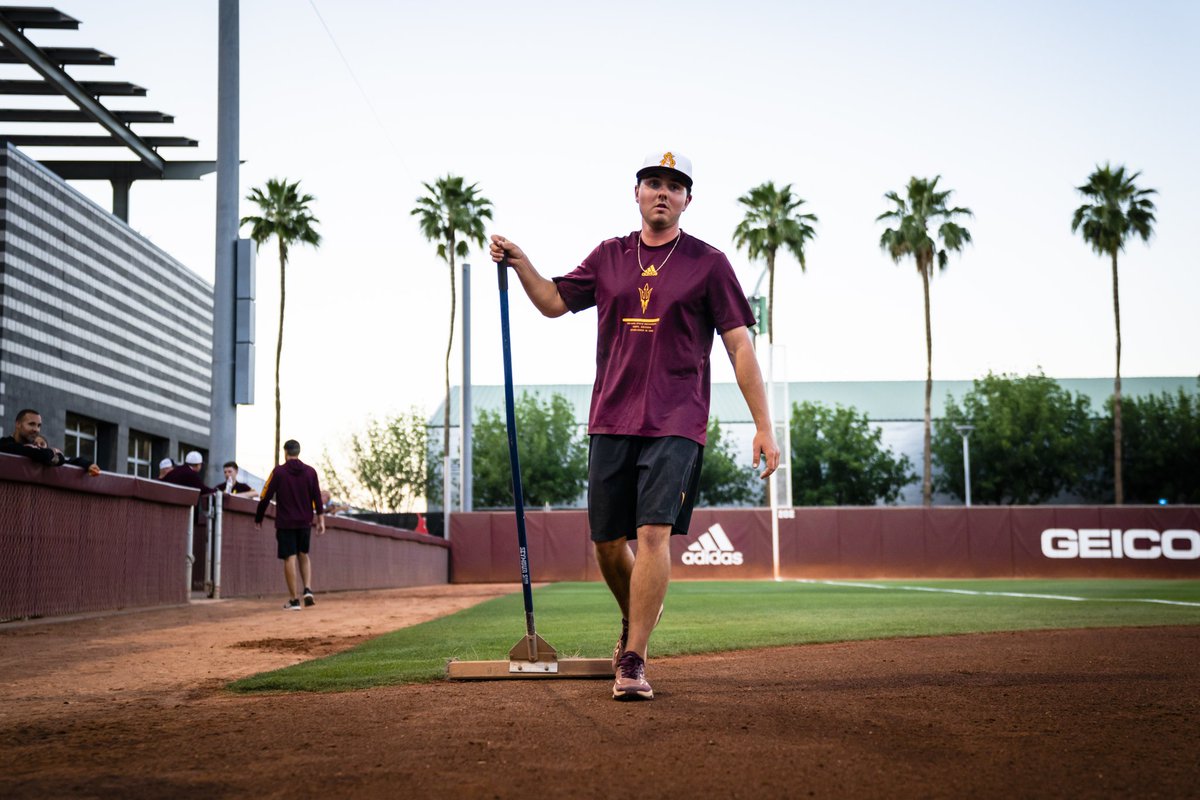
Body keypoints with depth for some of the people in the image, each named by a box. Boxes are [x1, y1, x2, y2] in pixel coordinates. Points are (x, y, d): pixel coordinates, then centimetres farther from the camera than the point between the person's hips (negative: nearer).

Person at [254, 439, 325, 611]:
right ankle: (308, 590, 2)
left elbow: (265, 497, -4)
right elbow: (317, 497, 2)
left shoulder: (278, 472, -5)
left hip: (285, 523, -3)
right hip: (305, 522, 3)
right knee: (304, 555, 19)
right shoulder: (310, 472, 3)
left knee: (290, 558, -1)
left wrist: (258, 519, 6)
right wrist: (321, 520, 6)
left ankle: (294, 600, -1)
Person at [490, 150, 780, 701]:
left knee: (653, 533, -15)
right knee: (606, 541, 8)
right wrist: (519, 263, -1)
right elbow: (554, 302, 18)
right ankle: (634, 624, 35)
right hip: (611, 421, 4)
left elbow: (740, 347, -1)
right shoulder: (609, 257, 13)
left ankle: (633, 661, -10)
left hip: (675, 424, -4)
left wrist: (763, 426, -7)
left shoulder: (708, 263, 2)